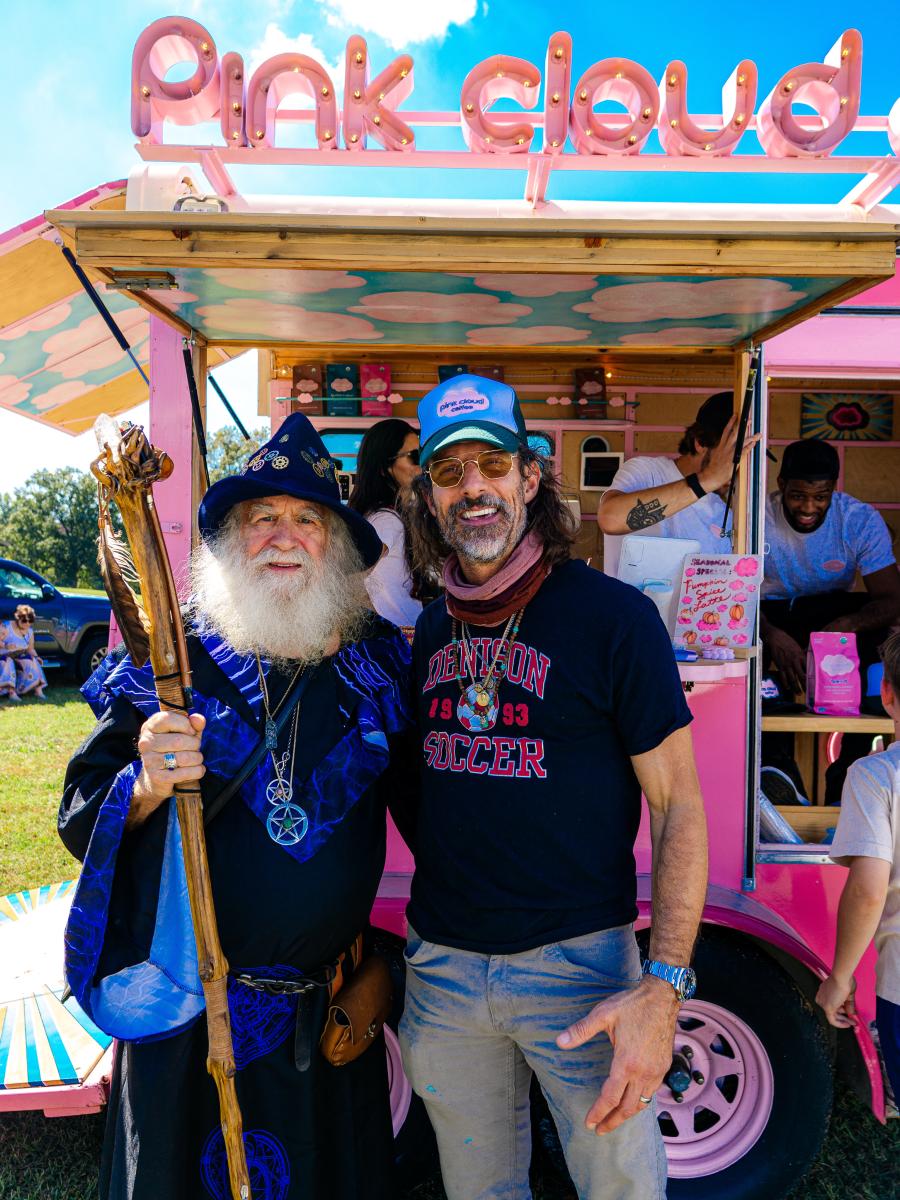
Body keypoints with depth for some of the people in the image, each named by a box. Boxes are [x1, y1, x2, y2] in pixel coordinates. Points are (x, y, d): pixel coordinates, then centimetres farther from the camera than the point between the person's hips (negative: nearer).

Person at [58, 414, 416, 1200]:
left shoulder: (381, 664, -4)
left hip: (331, 1015, 2)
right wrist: (146, 787, -26)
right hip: (187, 1012, -1)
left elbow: (415, 797, 8)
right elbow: (79, 817, -5)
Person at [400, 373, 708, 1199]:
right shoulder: (432, 630, 3)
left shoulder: (613, 616, -12)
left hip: (578, 961, -4)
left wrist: (664, 986, -18)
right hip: (441, 964, 5)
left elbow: (679, 807, -11)